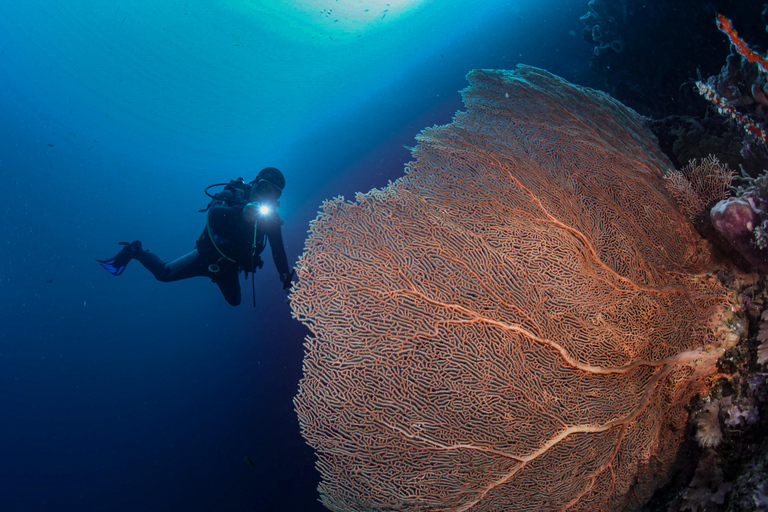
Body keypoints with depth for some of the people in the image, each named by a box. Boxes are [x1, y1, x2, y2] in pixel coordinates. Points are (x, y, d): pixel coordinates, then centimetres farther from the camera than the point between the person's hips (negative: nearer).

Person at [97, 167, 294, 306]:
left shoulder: (269, 215, -7)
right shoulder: (235, 196, -20)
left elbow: (278, 248, -2)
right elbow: (213, 214, -38)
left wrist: (285, 275, -6)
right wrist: (241, 211, -53)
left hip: (229, 265, 5)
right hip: (209, 254, -5)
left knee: (234, 301, 15)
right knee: (163, 273, -10)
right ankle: (134, 251, 20)